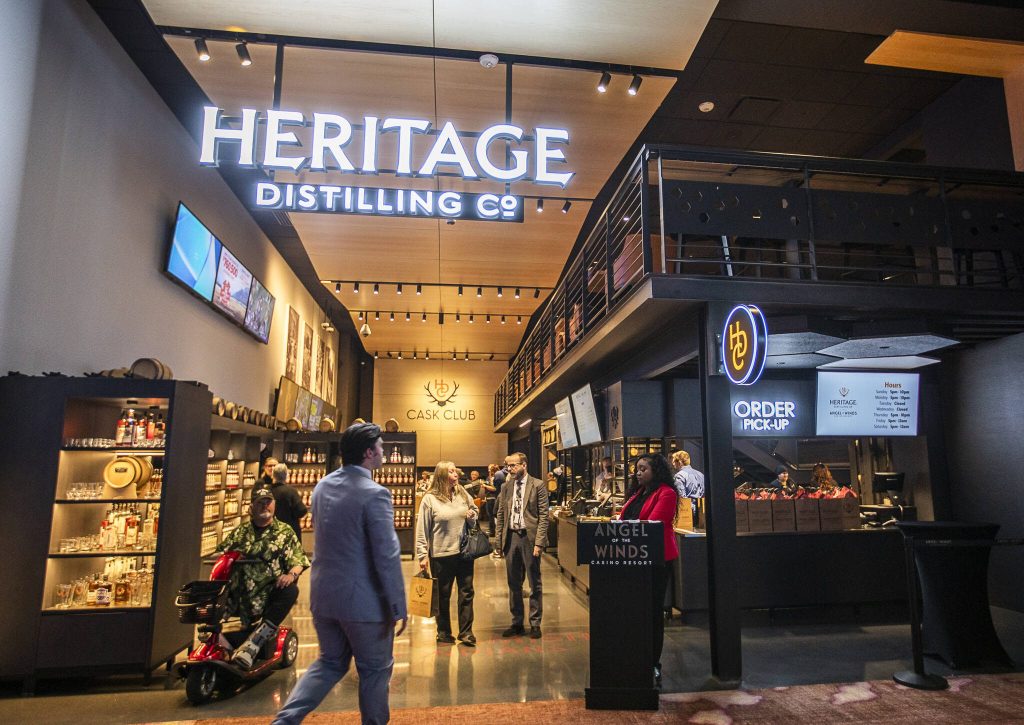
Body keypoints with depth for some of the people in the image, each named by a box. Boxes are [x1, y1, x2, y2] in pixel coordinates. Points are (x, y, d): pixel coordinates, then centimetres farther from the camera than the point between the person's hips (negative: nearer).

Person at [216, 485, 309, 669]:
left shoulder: (285, 532, 9)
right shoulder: (240, 532, 17)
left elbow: (298, 559, 1)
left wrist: (291, 574, -19)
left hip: (270, 591, -2)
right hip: (240, 594, 3)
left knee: (290, 590, -33)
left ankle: (253, 643, -32)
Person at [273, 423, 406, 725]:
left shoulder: (322, 486, 3)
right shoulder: (374, 493, -21)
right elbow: (387, 556, -21)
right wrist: (398, 607, -13)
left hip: (323, 594, 7)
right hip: (362, 600, -7)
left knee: (330, 662, 23)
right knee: (375, 669, 14)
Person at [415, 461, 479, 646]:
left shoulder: (463, 494, 5)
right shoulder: (429, 499, -9)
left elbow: (475, 511, 20)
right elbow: (422, 530, -8)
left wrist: (472, 516, -4)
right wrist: (422, 555, -10)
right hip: (441, 554, -4)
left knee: (466, 592, 7)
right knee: (442, 595, 10)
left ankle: (466, 632, 18)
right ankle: (443, 632, 26)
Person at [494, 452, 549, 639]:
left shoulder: (538, 486, -6)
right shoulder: (506, 487, 9)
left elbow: (543, 516, -8)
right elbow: (500, 515, 12)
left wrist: (538, 542, -13)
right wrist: (500, 540, 5)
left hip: (529, 537, -4)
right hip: (511, 537, 4)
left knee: (534, 584, 6)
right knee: (513, 583, 12)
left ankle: (535, 624, 18)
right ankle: (517, 622, 25)